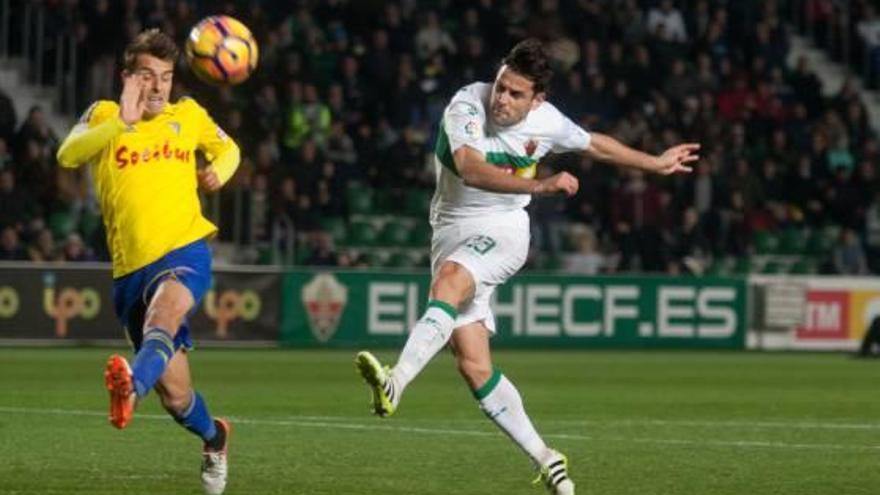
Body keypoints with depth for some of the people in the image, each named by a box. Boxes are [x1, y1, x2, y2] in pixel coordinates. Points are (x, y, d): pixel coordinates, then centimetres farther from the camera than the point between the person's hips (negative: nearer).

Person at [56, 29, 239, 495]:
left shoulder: (189, 115, 12)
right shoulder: (105, 115, 5)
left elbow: (227, 148, 31)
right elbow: (68, 155, -15)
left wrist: (219, 170, 7)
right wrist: (122, 122, -27)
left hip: (185, 251, -1)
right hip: (132, 266, 2)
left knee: (163, 313, -39)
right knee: (175, 395, 9)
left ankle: (132, 384, -67)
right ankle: (213, 438, 40)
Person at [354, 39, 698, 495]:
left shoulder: (547, 122, -4)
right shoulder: (467, 104, -15)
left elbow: (596, 146, 20)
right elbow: (471, 169, -33)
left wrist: (655, 163, 30)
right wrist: (540, 185, -44)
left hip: (503, 230, -1)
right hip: (452, 231, 1)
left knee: (450, 278, -36)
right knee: (473, 367, -6)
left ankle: (394, 384, -54)